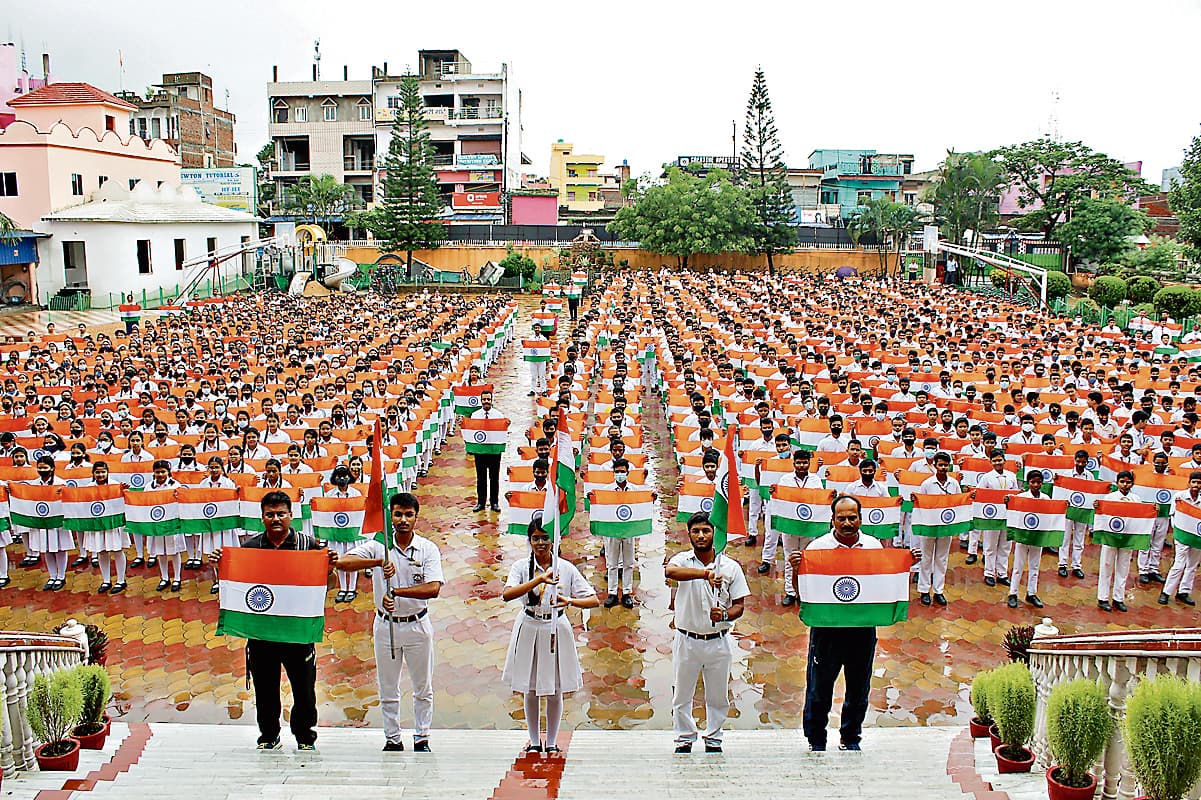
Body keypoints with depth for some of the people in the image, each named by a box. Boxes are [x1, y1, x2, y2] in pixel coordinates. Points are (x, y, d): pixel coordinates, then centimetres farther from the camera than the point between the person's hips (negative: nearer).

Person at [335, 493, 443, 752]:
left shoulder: (428, 549, -6)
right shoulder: (378, 545, -4)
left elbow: (433, 589, -19)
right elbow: (342, 563, -18)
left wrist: (396, 591, -28)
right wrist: (379, 562, -31)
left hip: (418, 624, -1)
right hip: (386, 624, 1)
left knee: (423, 688, 9)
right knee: (388, 689, 10)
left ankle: (422, 738, 22)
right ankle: (392, 739, 23)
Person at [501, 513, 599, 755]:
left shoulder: (566, 568, -5)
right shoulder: (522, 567, -6)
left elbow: (594, 600, -6)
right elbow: (506, 594, -25)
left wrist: (569, 601, -25)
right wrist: (540, 579, -31)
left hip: (556, 629, 0)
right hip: (529, 628, 0)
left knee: (555, 692, 8)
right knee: (530, 691, 10)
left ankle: (551, 742, 25)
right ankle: (534, 741, 28)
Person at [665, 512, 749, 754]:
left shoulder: (731, 566, 1)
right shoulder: (682, 560, -5)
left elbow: (739, 605, 3)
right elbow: (670, 571, -30)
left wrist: (725, 615, -20)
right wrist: (706, 573, -44)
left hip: (718, 641, 1)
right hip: (687, 641, -1)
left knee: (718, 697, 11)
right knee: (682, 696, 10)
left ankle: (713, 739, 30)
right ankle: (684, 739, 28)